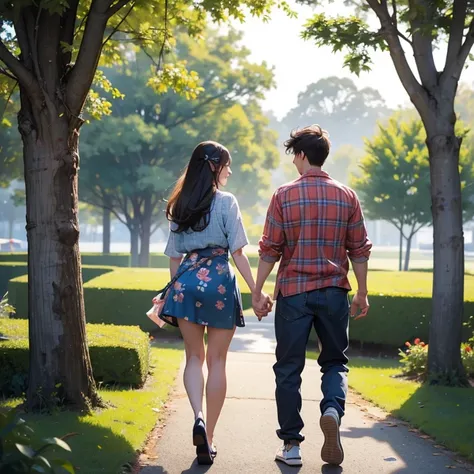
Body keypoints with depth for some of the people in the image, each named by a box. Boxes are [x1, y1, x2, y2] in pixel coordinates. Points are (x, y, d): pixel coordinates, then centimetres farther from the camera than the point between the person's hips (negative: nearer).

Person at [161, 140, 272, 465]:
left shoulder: (179, 206, 11)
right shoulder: (226, 202, -3)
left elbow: (174, 257, 14)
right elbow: (237, 252, -7)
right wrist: (257, 293, -5)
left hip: (186, 282, 4)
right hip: (219, 282, -4)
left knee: (194, 356, 12)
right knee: (217, 361, 6)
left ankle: (198, 418, -12)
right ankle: (208, 438, 8)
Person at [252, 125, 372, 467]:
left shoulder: (284, 195, -5)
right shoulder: (347, 196, 1)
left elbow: (270, 250, -5)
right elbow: (359, 250, 4)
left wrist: (257, 292, 4)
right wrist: (362, 293, 13)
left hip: (293, 292, -2)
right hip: (334, 292, 2)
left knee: (289, 368, 8)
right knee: (335, 361, 16)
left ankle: (291, 445, 9)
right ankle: (332, 408, -14)